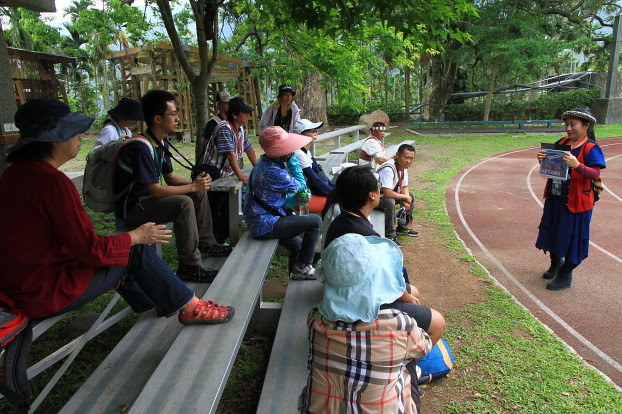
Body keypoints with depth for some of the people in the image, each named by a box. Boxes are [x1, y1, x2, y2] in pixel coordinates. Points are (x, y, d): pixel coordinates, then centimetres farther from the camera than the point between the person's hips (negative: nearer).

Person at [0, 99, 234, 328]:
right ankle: (190, 308, 9)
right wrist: (138, 236, -8)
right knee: (137, 252, -3)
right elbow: (90, 249, -23)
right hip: (47, 292, -10)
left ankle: (148, 302, 37)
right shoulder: (53, 182, -25)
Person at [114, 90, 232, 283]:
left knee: (200, 193, 6)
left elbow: (169, 177, 12)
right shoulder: (141, 148, -25)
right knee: (183, 203, -31)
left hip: (148, 198, 10)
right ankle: (189, 266, -24)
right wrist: (193, 186, -21)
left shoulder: (161, 143, 5)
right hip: (131, 208, -10)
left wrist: (195, 182, -6)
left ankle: (206, 243, 14)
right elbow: (155, 190, -27)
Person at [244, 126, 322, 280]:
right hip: (266, 225, -11)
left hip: (257, 221, 11)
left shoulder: (264, 162, 7)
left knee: (298, 245, 26)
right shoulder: (274, 172, -26)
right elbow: (297, 187, -8)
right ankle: (302, 267, 1)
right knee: (315, 221, -11)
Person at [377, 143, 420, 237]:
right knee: (390, 202, -36)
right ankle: (389, 234, -19)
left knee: (411, 195, 10)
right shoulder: (388, 169, -31)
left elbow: (404, 187, 8)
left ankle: (402, 227, 17)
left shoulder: (404, 167, -1)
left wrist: (406, 201, -13)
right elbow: (387, 193, -38)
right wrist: (405, 197, -22)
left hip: (388, 195, 10)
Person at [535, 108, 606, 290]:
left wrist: (577, 165, -39)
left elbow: (595, 174, -23)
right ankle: (556, 262, 42)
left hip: (575, 202, -6)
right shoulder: (561, 143, 5)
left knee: (571, 237, 4)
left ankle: (565, 275, 20)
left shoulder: (591, 148, -13)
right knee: (552, 231, 18)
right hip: (554, 198, 7)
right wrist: (542, 159, -10)